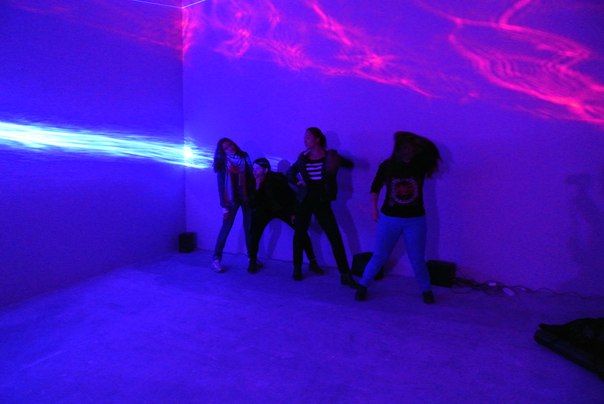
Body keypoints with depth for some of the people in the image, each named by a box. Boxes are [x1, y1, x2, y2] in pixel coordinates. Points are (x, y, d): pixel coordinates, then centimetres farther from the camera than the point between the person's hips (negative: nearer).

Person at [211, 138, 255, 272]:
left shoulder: (244, 156, 4)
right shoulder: (222, 163, -3)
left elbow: (251, 175, 6)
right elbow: (221, 185, -6)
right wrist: (224, 205, -12)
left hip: (247, 196, 3)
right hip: (231, 198, -3)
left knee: (249, 227, 5)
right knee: (226, 228, -5)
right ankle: (216, 259, 2)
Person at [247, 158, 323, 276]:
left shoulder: (277, 179, -24)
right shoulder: (253, 182, -19)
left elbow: (291, 195, -11)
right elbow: (252, 204, -23)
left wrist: (293, 213, -10)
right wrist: (257, 189, -35)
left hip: (283, 209, -1)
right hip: (265, 210, 1)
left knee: (302, 232, -10)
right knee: (254, 234, -17)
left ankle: (312, 263, 2)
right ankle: (252, 262, 7)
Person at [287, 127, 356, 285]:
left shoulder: (330, 156, -5)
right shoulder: (303, 157, 4)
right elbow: (290, 174, 17)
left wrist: (336, 162, -34)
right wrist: (297, 183, 0)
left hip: (322, 202, -3)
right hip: (304, 201, 3)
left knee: (335, 238, -6)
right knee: (299, 234, 7)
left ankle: (345, 274, 0)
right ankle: (297, 268, 27)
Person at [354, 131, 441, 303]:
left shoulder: (420, 164, -5)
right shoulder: (387, 165, -4)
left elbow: (433, 154, -21)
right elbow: (376, 186, 7)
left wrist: (419, 141, -23)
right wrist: (374, 207, 2)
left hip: (415, 220, 0)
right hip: (389, 218, 0)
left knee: (417, 260, 6)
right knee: (379, 256, 7)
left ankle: (426, 290, 28)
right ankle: (362, 286, 24)